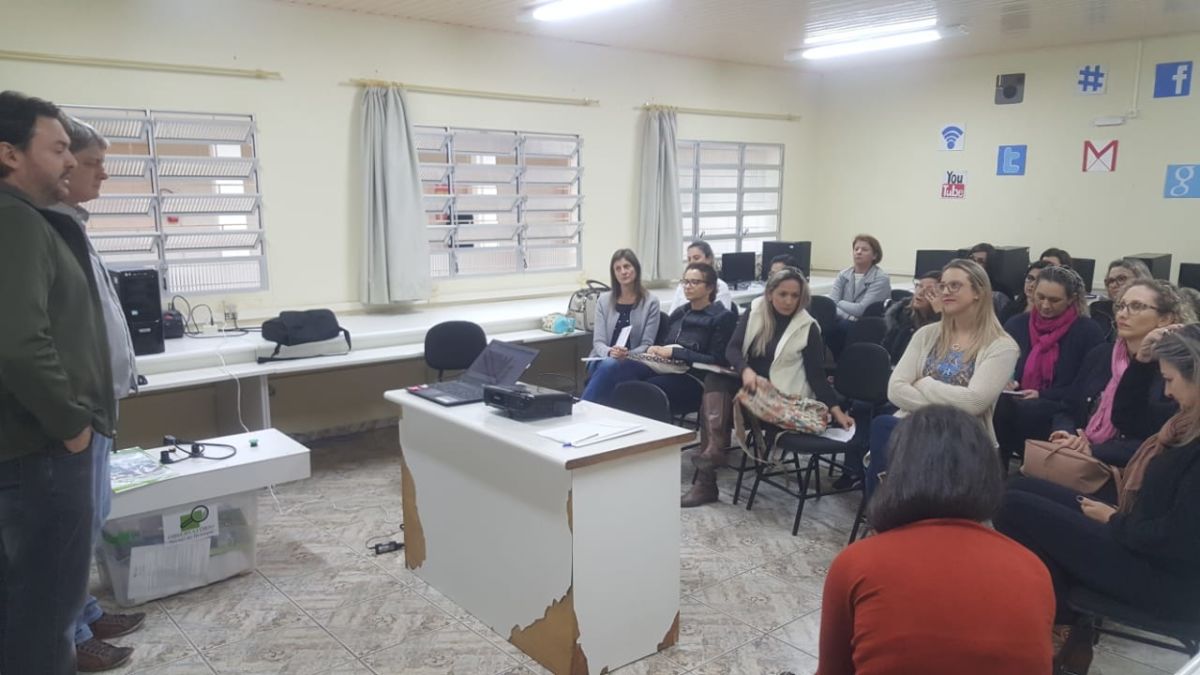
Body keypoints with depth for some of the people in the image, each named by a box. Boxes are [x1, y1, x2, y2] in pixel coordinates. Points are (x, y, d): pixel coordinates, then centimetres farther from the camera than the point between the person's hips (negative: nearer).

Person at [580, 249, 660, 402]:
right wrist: (610, 352, -21)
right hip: (603, 360, 2)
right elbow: (598, 342, 3)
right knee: (609, 364, -36)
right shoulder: (604, 301, 9)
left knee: (610, 366, -36)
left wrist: (627, 355, -22)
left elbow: (647, 345, -1)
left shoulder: (651, 302, 2)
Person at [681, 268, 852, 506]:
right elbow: (732, 348, -5)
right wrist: (745, 370, -26)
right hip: (746, 382, 4)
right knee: (714, 380, -27)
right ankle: (714, 448, -33)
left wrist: (836, 410, -16)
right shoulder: (754, 311, 3)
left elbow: (816, 375, -5)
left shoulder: (808, 328, -5)